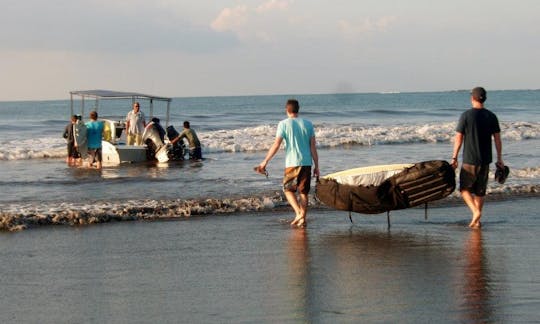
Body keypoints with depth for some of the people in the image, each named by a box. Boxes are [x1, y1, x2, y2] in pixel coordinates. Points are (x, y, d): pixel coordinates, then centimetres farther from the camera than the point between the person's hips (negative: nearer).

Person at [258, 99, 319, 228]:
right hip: (306, 163, 3)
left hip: (292, 163, -3)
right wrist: (316, 166, 10)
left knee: (288, 189, 9)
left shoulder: (284, 124, -3)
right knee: (304, 192, 10)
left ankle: (299, 213, -10)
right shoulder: (308, 124, 7)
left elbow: (276, 145, -8)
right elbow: (313, 147, 5)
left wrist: (265, 161, -2)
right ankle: (303, 219, 8)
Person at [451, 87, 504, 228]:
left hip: (469, 160, -4)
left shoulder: (466, 116, -9)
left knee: (465, 188, 10)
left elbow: (458, 139, -8)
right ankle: (477, 221, 16)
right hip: (485, 160, 4)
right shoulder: (491, 116, 2)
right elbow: (497, 139, 4)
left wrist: (454, 157, 0)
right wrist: (499, 158, 11)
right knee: (480, 191, 14)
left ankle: (475, 211, -12)